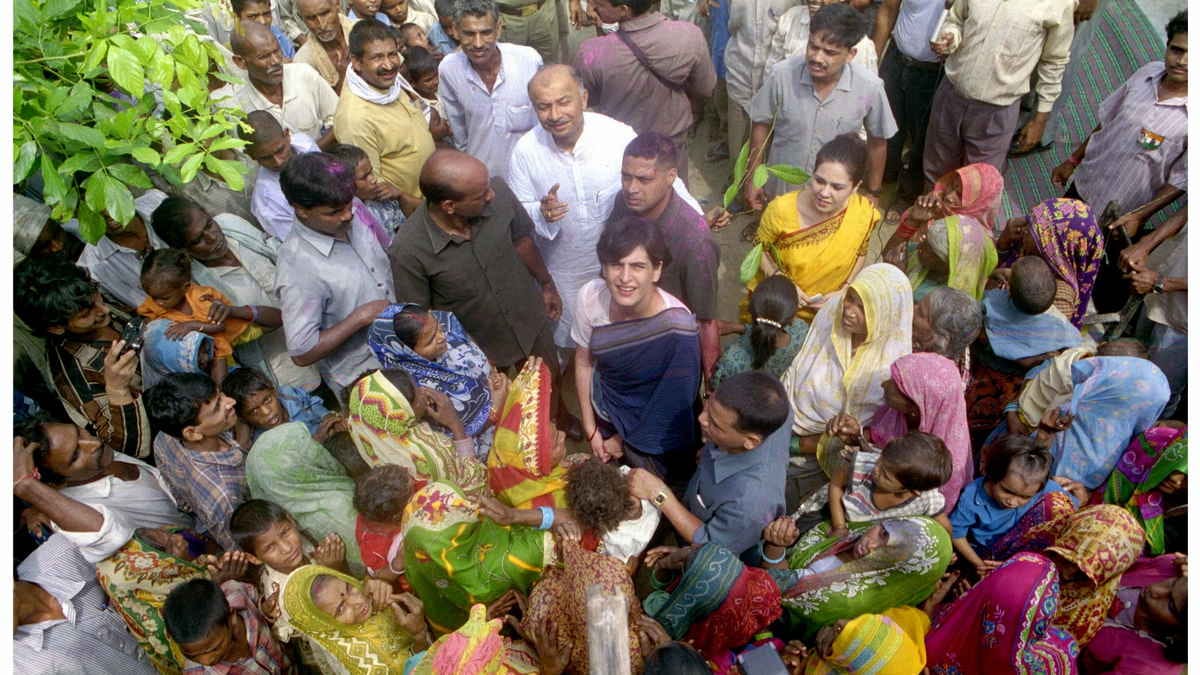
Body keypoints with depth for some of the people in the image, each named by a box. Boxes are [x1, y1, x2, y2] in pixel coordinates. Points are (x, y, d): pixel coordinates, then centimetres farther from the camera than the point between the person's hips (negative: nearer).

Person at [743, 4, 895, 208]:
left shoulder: (870, 88, -21)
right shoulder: (781, 74, -21)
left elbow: (877, 142, -4)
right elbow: (761, 124, -5)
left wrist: (872, 192, 4)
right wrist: (752, 177, -1)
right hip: (780, 191, 1)